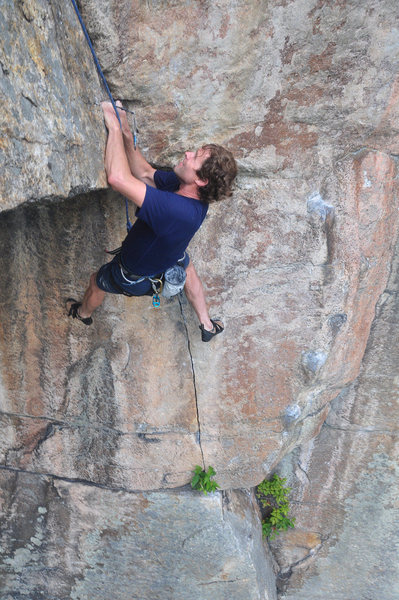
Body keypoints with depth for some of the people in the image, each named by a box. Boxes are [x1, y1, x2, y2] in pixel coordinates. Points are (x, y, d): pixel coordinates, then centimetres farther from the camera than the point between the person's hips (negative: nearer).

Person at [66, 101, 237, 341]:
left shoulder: (175, 210, -49)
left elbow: (118, 178, -55)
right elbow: (145, 174, -10)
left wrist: (114, 127, -45)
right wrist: (126, 135, -22)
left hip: (133, 277, -6)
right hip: (170, 258, 6)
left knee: (97, 282, 26)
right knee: (186, 265, 41)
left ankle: (83, 313, 63)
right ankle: (207, 325, 54)